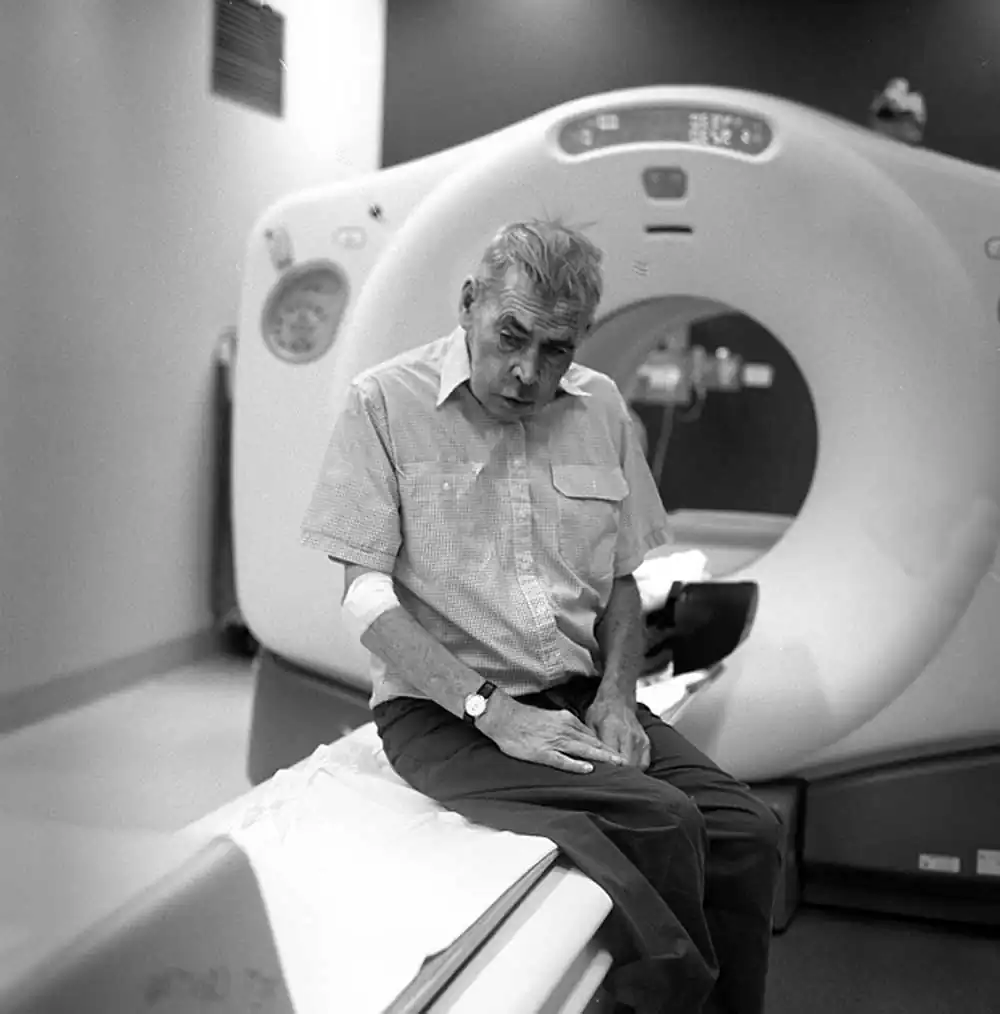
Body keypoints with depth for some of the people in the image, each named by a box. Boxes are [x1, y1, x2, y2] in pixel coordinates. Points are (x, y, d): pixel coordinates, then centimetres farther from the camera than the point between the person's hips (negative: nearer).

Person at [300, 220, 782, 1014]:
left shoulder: (601, 406, 8)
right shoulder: (385, 402, -6)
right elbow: (367, 595, -10)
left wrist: (616, 696, -3)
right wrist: (491, 710, -19)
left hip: (576, 700, 5)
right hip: (443, 711, -5)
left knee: (747, 832, -16)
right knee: (660, 821, -25)